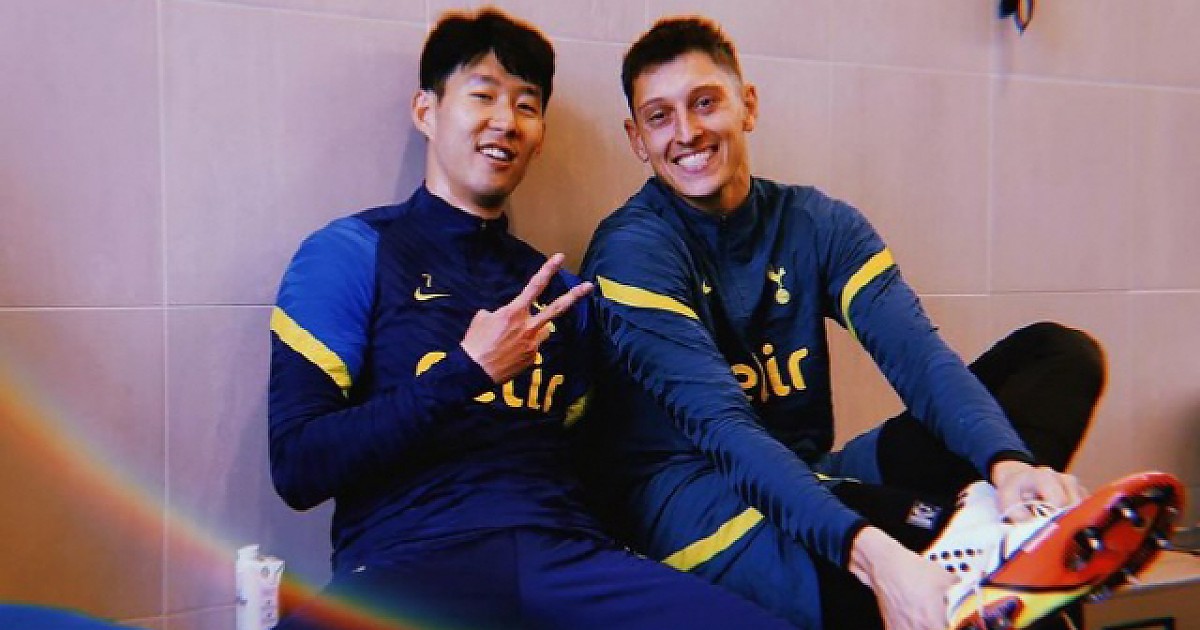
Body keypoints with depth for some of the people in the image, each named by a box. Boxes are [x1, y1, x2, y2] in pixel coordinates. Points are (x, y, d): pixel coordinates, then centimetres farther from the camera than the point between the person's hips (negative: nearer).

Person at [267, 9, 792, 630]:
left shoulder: (556, 287, 20)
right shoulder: (351, 253, 5)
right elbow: (298, 469, -3)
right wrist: (468, 372, -9)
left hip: (566, 554, 4)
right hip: (410, 561, -4)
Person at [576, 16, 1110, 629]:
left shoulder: (819, 223, 5)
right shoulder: (631, 249, -11)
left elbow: (916, 351, -9)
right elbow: (721, 426, -24)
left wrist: (1009, 461, -30)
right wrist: (868, 550, -39)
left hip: (814, 479, 6)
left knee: (1060, 350, -7)